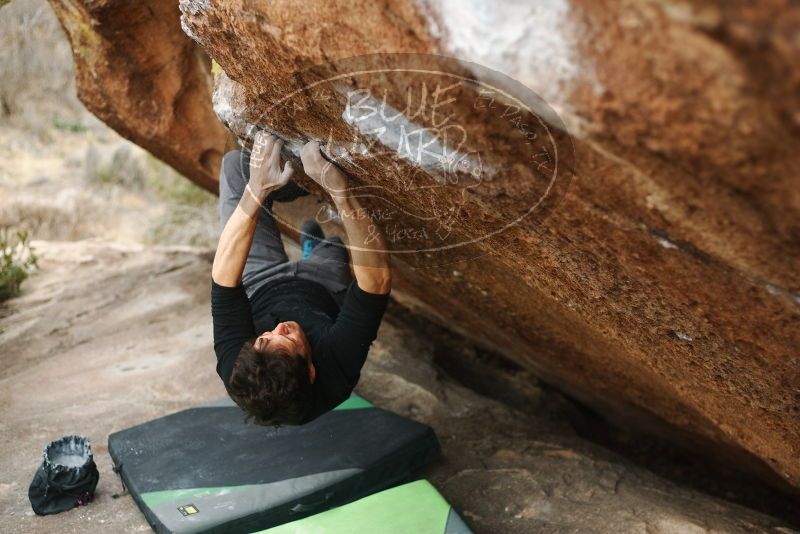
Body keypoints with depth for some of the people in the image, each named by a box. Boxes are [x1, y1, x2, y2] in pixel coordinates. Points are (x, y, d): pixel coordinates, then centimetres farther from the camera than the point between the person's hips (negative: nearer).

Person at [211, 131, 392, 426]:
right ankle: (315, 247, 53)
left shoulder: (234, 367, -41)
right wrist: (336, 186, -56)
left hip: (259, 283, 1)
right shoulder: (337, 368, -44)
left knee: (236, 162, 2)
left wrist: (256, 189, -51)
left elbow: (224, 278, -42)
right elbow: (378, 278, -47)